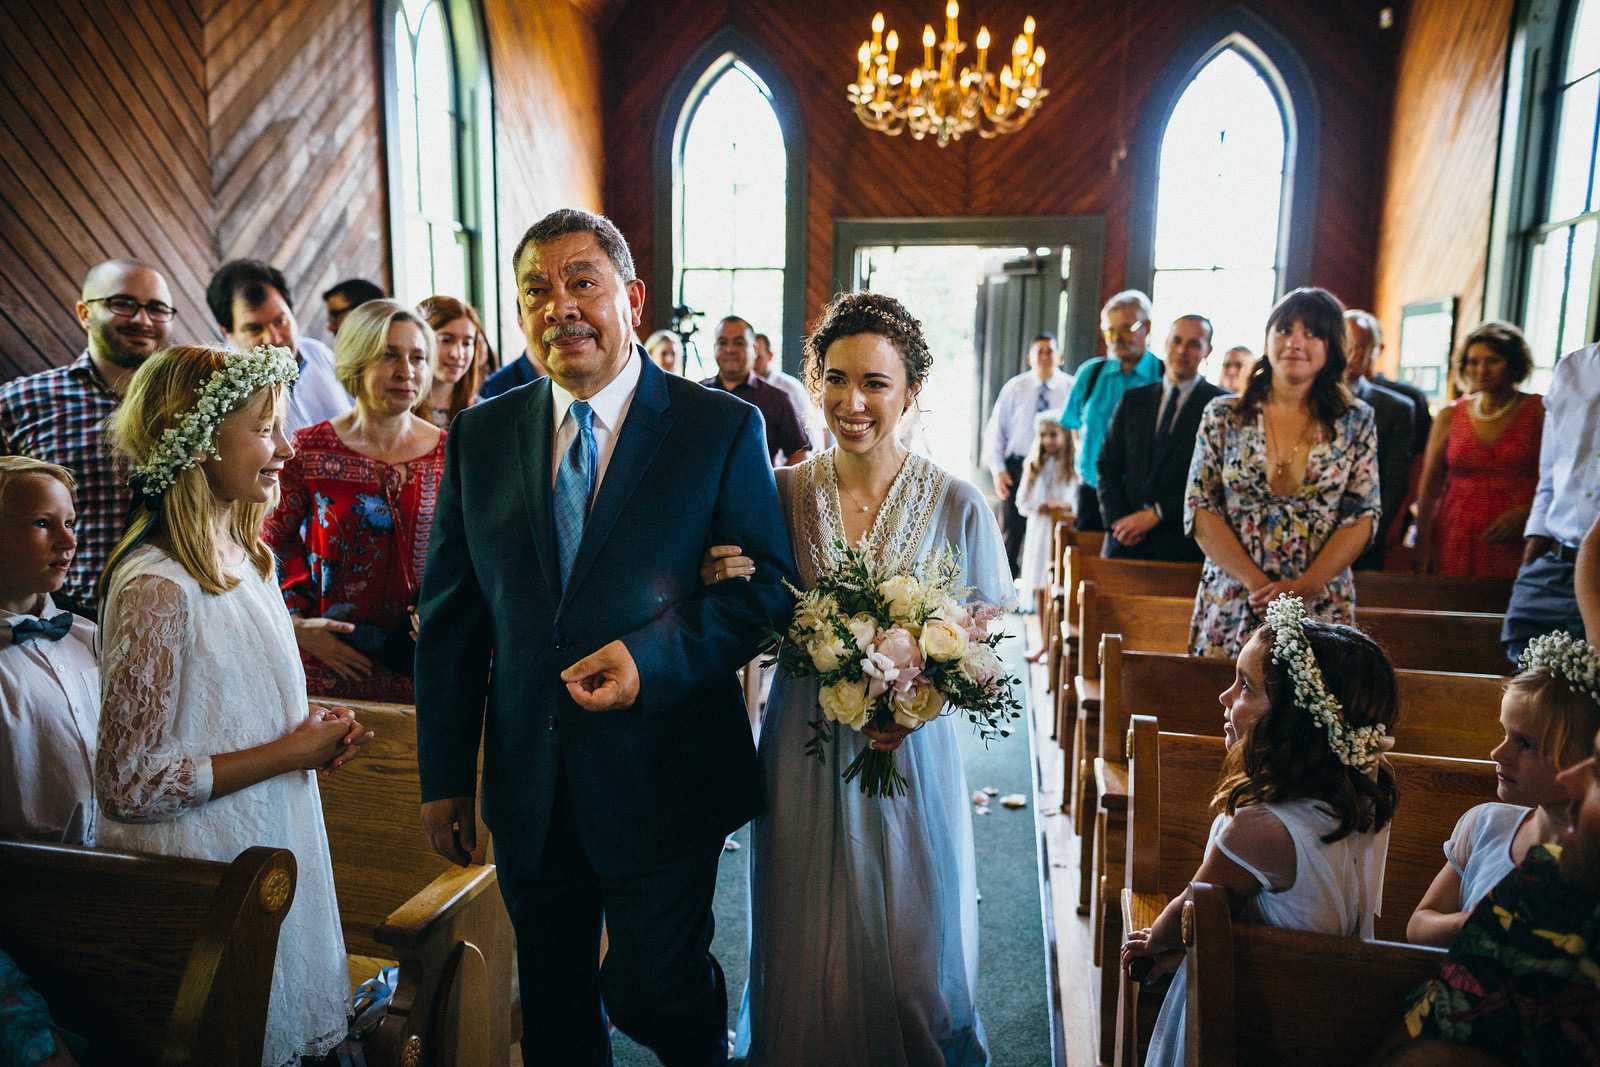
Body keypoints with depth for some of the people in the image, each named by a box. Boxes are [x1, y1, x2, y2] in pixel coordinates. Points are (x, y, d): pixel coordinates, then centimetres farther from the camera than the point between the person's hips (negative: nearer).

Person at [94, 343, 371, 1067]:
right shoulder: (156, 586, -23)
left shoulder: (246, 557, 4)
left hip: (274, 849, 8)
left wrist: (315, 732, -1)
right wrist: (290, 752, -18)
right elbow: (128, 784, -21)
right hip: (206, 875, -8)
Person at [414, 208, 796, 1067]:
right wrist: (445, 775, 5)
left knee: (649, 991, 8)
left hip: (661, 778, -4)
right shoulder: (480, 435, 3)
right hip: (528, 786, 4)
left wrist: (651, 658, -22)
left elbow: (768, 585, -7)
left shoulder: (723, 428, -7)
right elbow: (449, 617, 5)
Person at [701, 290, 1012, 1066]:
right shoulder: (779, 492, -5)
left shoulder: (957, 504, -9)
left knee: (911, 948, 16)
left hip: (910, 750, -1)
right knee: (801, 950, 17)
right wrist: (722, 586, -19)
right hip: (801, 749, 1)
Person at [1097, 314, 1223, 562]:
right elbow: (1108, 464, 11)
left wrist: (1156, 514, -10)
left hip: (1181, 542, -3)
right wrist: (1117, 519, -3)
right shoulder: (1133, 400, 14)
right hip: (1125, 539, 4)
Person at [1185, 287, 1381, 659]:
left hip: (1321, 606, 0)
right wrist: (1256, 582, -12)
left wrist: (1304, 586, -12)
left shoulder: (1356, 422, 4)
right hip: (1231, 605, 0)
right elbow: (1200, 509, -2)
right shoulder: (1222, 416, 2)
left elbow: (1364, 515, 0)